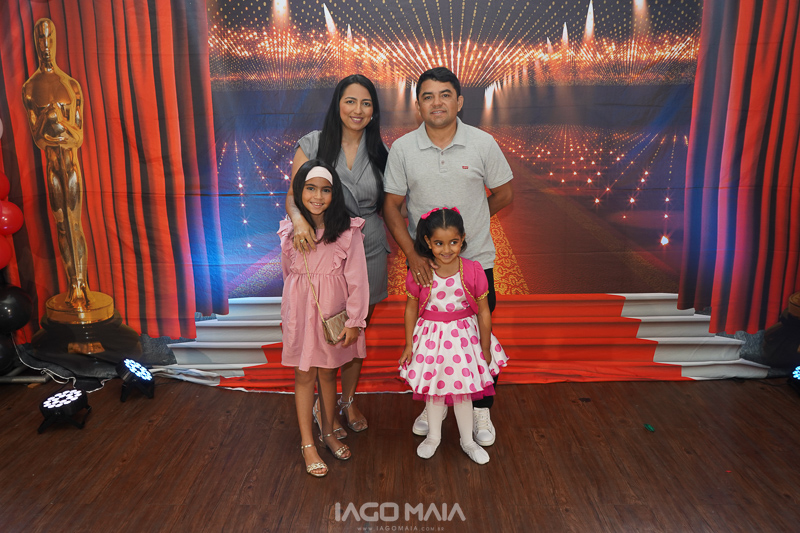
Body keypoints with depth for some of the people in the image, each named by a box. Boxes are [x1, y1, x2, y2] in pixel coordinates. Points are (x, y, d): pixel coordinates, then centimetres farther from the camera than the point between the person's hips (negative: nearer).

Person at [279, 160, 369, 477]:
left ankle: (328, 432, 33)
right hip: (300, 310, 2)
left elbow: (357, 279, -10)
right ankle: (307, 443, 21)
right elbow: (288, 273, 11)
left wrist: (354, 321, -11)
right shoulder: (290, 231, -1)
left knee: (328, 373, 12)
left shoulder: (348, 231, -11)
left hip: (333, 311, -1)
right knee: (304, 375, 8)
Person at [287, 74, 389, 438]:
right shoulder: (313, 144, -4)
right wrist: (298, 219, -29)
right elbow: (293, 195, -7)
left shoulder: (379, 151, 4)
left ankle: (348, 400, 37)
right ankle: (324, 407, 28)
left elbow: (386, 204, 10)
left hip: (368, 254, 3)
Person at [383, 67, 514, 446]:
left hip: (476, 259, 0)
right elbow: (391, 206, -3)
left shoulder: (483, 143, -5)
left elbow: (503, 194, 5)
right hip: (424, 262, 1)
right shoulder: (402, 148, -4)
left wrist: (465, 221, 3)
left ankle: (481, 409, 30)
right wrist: (412, 254, -13)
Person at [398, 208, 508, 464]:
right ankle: (433, 436, 40)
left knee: (463, 390, 13)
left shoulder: (473, 271, -17)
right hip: (430, 335, 0)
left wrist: (485, 348, -1)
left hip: (463, 335, 0)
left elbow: (483, 311, -7)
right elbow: (411, 308, -3)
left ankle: (467, 441, 36)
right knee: (433, 387, 16)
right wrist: (409, 344, 2)